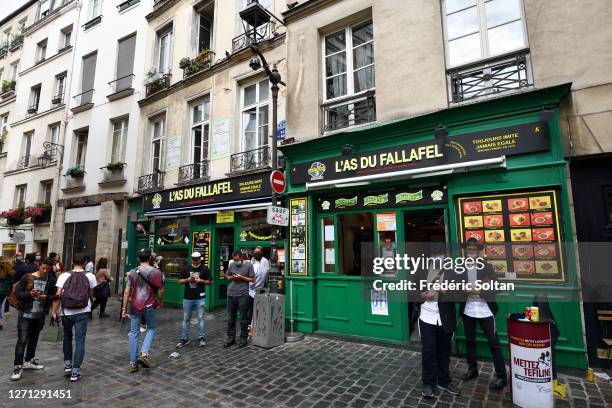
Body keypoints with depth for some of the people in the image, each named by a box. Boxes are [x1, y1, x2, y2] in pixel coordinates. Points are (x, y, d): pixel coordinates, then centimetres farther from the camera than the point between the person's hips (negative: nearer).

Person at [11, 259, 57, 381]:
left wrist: (46, 297, -21)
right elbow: (17, 293, -9)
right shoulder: (27, 277, -9)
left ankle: (29, 361, 32)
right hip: (26, 314, -4)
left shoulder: (51, 281, -2)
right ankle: (18, 366, 5)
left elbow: (54, 296, 0)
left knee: (34, 339, 17)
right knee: (22, 340, -5)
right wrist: (30, 294, -27)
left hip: (40, 315, 4)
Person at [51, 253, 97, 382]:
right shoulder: (90, 276, -2)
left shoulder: (64, 275, -2)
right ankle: (75, 371, 5)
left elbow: (58, 295, -8)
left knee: (67, 337, 25)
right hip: (83, 312, -1)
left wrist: (54, 311, -1)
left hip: (66, 312, 2)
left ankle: (67, 364, 26)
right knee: (80, 340, 4)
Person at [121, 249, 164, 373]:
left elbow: (127, 291, 1)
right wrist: (161, 302, 15)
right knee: (151, 329, 17)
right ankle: (144, 354, -2)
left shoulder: (132, 273, 3)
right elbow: (161, 290, -3)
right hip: (149, 305, -2)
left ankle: (133, 363, 18)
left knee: (134, 333, 12)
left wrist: (124, 308, 8)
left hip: (134, 306, 3)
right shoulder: (156, 272, -5)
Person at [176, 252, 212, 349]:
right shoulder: (186, 269, 6)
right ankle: (184, 339, 19)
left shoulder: (205, 269, 0)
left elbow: (210, 281, 4)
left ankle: (201, 338, 15)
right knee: (186, 319, 9)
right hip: (187, 298, 2)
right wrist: (188, 279, -10)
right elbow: (180, 281, 9)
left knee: (200, 318, 4)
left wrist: (201, 281, -13)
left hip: (200, 298, -2)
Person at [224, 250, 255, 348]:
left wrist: (241, 277, -14)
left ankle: (243, 339, 17)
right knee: (231, 318, 11)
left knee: (243, 318, 4)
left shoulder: (249, 265, -4)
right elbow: (227, 276, 17)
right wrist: (231, 277, -4)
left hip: (243, 295, -4)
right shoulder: (232, 265, 7)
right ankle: (231, 338, 23)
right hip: (231, 294, 4)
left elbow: (252, 279, -3)